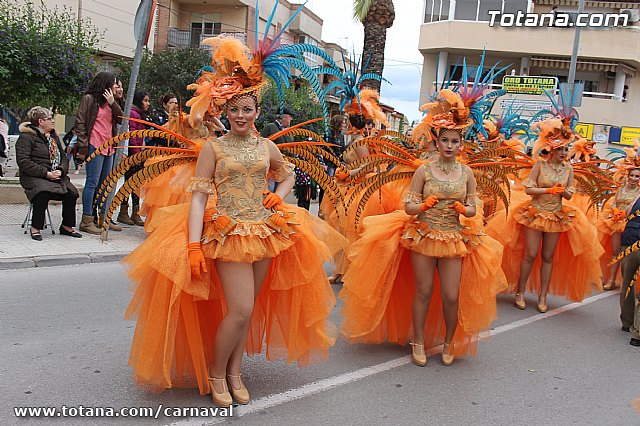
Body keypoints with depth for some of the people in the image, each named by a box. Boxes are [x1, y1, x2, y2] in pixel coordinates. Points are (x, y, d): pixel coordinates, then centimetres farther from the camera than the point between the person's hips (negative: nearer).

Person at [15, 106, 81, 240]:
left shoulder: (53, 137, 20)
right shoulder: (26, 137, -4)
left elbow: (63, 157, 18)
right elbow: (23, 162, -14)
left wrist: (61, 170, -6)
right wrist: (46, 173, -19)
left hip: (56, 176, 6)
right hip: (34, 177, -6)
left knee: (71, 192, -19)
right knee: (43, 193, -35)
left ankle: (67, 226, -6)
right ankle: (35, 228, -20)